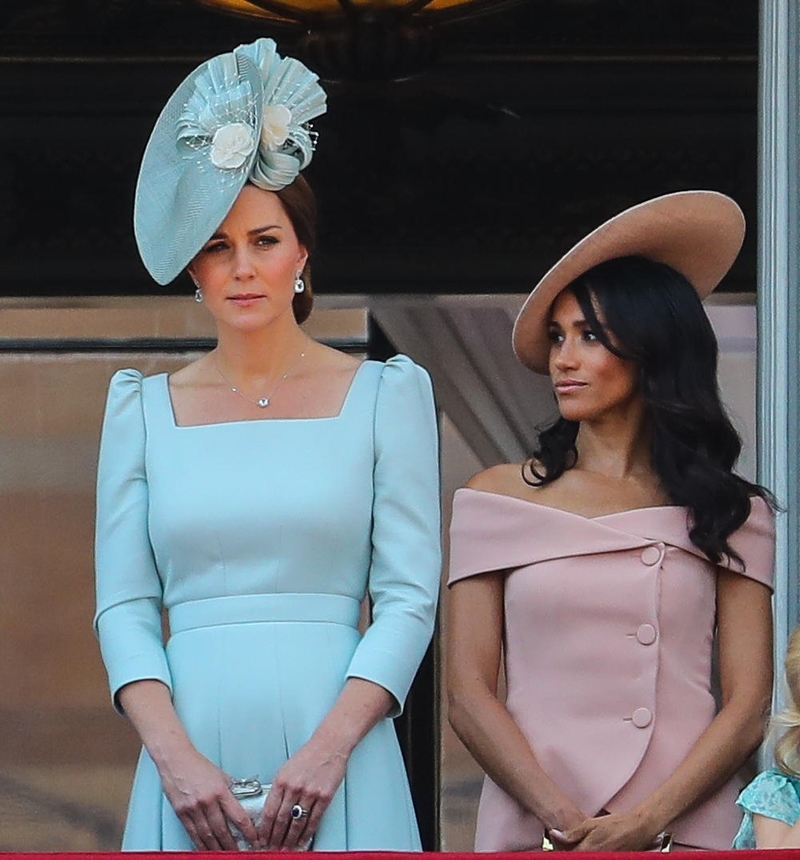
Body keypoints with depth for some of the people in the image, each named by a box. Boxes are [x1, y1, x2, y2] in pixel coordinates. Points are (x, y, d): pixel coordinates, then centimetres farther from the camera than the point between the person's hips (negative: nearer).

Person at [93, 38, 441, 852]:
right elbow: (124, 607, 5)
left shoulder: (385, 394, 6)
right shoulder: (144, 408, 11)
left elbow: (409, 596, 0)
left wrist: (328, 749, -13)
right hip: (190, 761, 1)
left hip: (335, 766, -1)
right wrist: (175, 757, -10)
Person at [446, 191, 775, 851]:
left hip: (686, 831, 0)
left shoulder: (731, 512, 6)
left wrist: (649, 822, -15)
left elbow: (748, 706, -1)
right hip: (533, 835, 0)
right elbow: (469, 695, 0)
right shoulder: (501, 498, 7)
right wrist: (563, 821, -13)